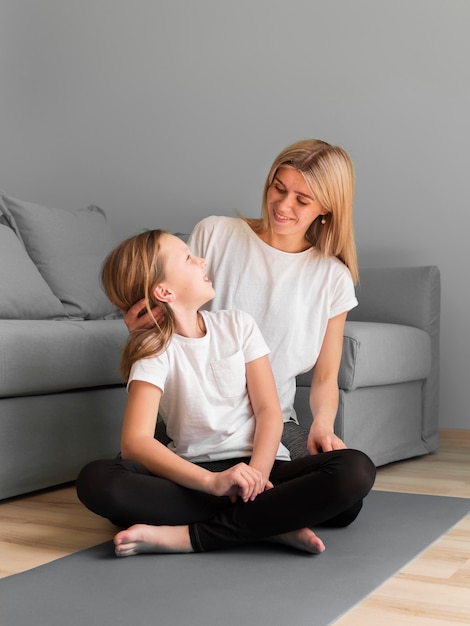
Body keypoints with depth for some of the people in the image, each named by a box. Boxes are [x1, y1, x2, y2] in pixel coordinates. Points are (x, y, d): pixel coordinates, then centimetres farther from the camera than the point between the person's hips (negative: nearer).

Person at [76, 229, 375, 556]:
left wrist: (256, 474, -20)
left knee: (356, 469, -26)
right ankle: (271, 524, -28)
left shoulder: (238, 324, 6)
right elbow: (135, 441, -18)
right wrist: (212, 482, -32)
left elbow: (269, 410, -1)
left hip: (256, 467, 2)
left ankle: (187, 536, -26)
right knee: (96, 480, -30)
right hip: (195, 476, -2)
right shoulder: (154, 351, -3)